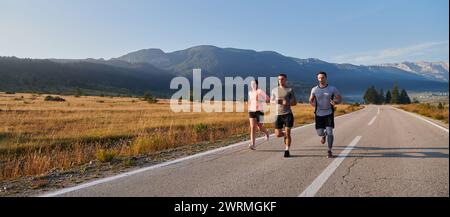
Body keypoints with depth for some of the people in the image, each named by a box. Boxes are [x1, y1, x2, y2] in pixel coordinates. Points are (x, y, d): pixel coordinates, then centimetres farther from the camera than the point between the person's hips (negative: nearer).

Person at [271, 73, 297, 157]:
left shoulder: (290, 90, 4)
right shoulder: (274, 90, 11)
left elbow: (295, 102, 6)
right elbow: (271, 101, 19)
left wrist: (287, 103, -14)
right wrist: (276, 101, -4)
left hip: (288, 114, -2)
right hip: (278, 115, 2)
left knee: (288, 132, -6)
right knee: (278, 134, 1)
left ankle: (287, 151, 5)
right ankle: (285, 135, 35)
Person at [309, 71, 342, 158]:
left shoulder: (332, 89, -6)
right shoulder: (314, 89, -2)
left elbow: (340, 99, 2)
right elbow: (311, 99, 10)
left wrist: (335, 102, -21)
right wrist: (312, 103, -15)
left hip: (329, 113, -1)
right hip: (319, 114, 1)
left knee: (329, 132, -12)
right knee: (319, 133, 1)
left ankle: (329, 151, 3)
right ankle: (324, 135, 42)